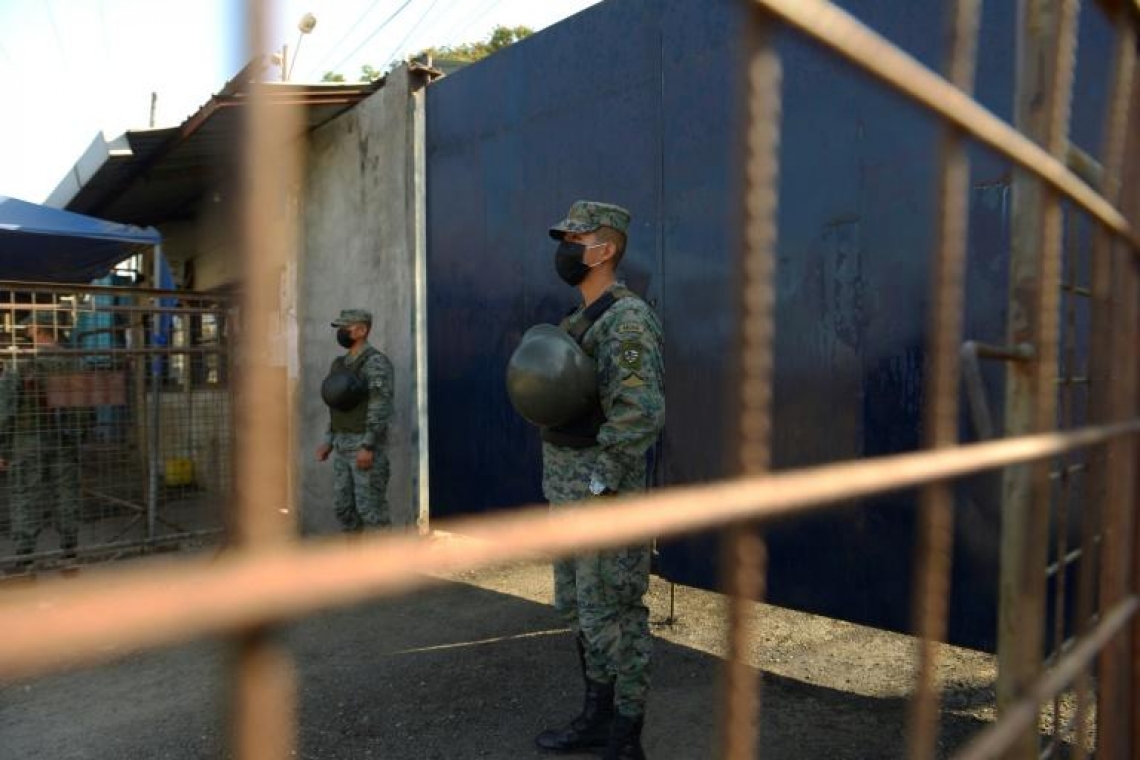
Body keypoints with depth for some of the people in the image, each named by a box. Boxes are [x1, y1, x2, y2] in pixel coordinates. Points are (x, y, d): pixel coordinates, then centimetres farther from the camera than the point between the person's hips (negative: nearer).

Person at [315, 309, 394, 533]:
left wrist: (367, 447, -24)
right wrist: (329, 442, 15)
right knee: (344, 506, 10)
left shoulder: (375, 362, -12)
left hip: (366, 446, -9)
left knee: (370, 507, -7)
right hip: (343, 446, 9)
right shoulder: (340, 364, 14)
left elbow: (380, 408, -19)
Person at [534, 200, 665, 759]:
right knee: (578, 611, 18)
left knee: (613, 620, 1)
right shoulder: (577, 322, 15)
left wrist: (594, 490, -22)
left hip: (604, 501, -10)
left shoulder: (627, 320, -16)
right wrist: (559, 490, 17)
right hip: (566, 495, 10)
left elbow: (641, 415, -26)